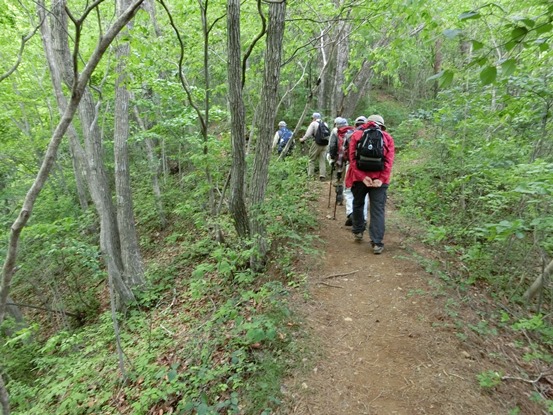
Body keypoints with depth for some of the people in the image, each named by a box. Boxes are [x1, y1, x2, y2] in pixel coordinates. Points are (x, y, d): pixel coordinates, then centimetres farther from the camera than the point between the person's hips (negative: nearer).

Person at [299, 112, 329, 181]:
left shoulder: (313, 124, -3)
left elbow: (308, 134, -9)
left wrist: (302, 139, 6)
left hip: (316, 143, -5)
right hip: (324, 144, 5)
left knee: (312, 160, 4)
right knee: (322, 160, 6)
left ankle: (310, 175, 4)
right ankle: (322, 175, -1)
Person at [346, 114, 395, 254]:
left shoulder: (356, 135, 7)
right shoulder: (387, 137, 8)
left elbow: (353, 158, -7)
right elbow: (389, 161, -5)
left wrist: (362, 177, -13)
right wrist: (382, 179, -11)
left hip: (359, 177, 1)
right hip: (379, 178, 0)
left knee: (358, 204, 21)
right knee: (378, 210, 1)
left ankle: (358, 232, 32)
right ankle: (377, 243, -3)